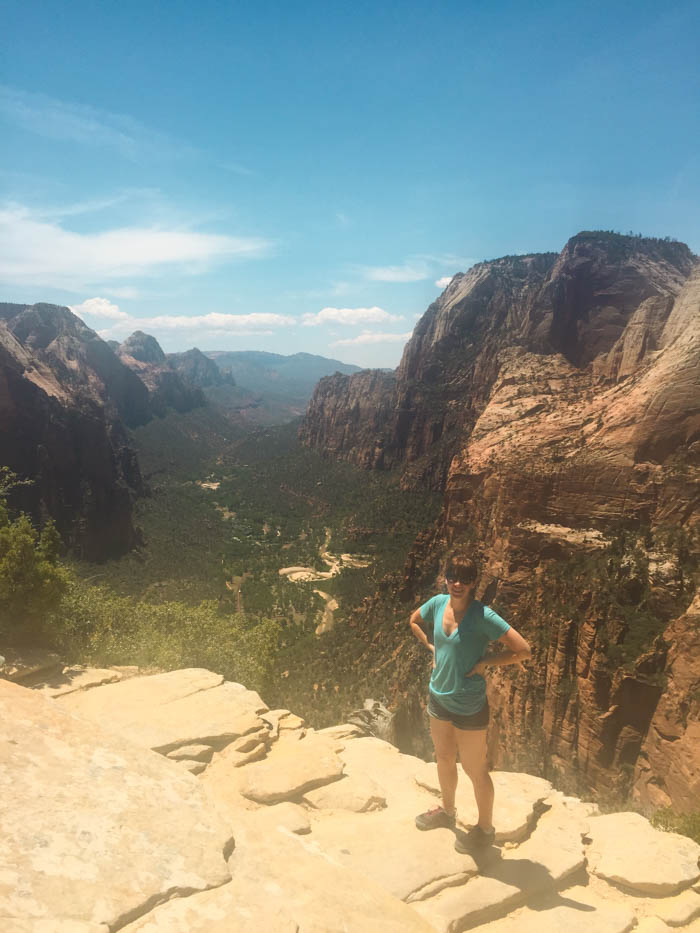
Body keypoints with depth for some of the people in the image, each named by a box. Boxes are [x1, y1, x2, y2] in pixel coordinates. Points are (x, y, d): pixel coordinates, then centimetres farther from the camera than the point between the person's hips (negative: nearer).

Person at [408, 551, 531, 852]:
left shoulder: (482, 615, -24)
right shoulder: (438, 604, -8)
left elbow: (523, 650, -24)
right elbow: (414, 620, 14)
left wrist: (485, 663, -19)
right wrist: (432, 647, 3)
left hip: (469, 706, -6)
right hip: (439, 697, 6)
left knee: (475, 770, 14)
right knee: (444, 759, 26)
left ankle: (485, 828, 38)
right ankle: (447, 811, 51)